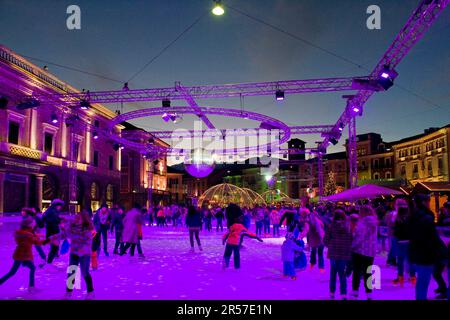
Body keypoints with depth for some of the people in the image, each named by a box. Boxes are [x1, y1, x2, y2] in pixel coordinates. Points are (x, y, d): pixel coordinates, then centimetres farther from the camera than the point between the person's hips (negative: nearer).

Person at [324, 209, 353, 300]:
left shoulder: (331, 225, -6)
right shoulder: (349, 226, -2)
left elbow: (325, 240, -7)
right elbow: (352, 239, -2)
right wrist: (348, 247, 14)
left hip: (333, 252, 0)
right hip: (345, 253, 1)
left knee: (333, 272, 14)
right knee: (342, 273, 9)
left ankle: (332, 292, 19)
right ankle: (343, 294, 2)